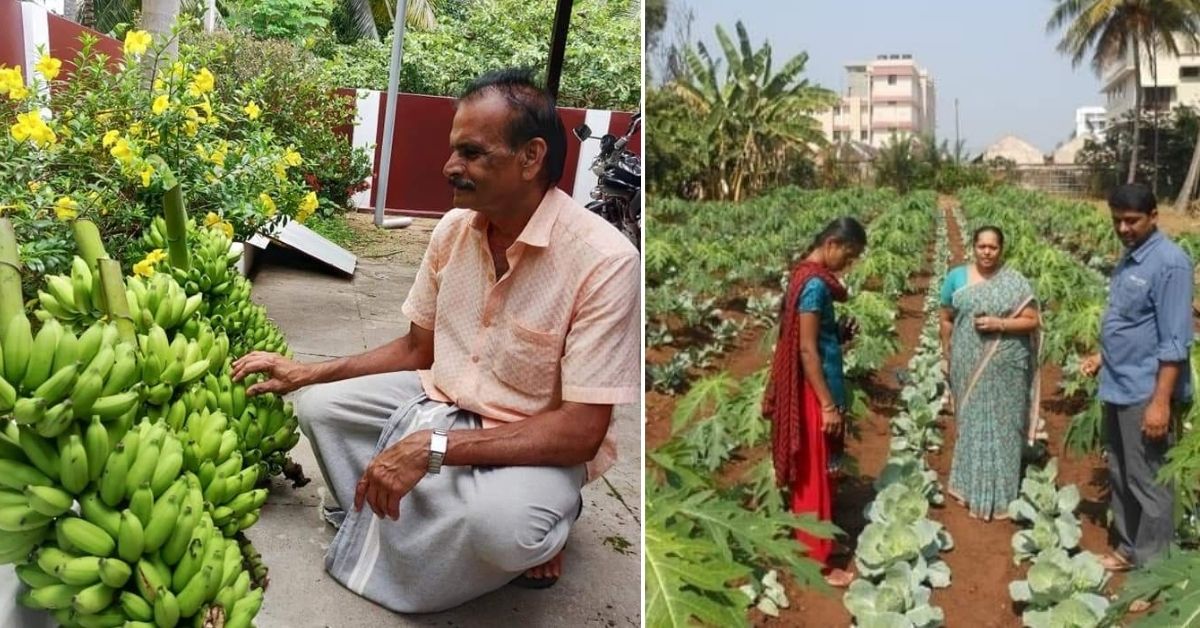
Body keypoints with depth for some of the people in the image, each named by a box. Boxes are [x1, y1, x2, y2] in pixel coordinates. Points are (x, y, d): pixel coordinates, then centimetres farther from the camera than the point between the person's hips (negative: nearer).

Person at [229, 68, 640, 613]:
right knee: (318, 405, -4)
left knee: (499, 520, -36)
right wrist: (305, 372, 2)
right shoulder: (453, 229, -3)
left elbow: (580, 433, -27)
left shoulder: (603, 260, -25)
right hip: (442, 405, 7)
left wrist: (431, 448, -31)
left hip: (538, 447, -6)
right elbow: (417, 348, 12)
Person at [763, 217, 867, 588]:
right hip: (815, 391, -10)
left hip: (817, 387, 10)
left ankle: (809, 543, 33)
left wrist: (840, 334, 5)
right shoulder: (814, 283, -21)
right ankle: (818, 562, 11)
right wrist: (828, 405, -21)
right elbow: (807, 349, -23)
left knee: (812, 473, 19)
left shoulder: (810, 275, 9)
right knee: (816, 476, 0)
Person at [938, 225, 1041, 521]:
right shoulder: (956, 277, 2)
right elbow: (946, 320, 8)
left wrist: (1000, 324, -17)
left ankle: (1000, 493, 15)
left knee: (1002, 426, 4)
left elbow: (1032, 321, -3)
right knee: (971, 423, 10)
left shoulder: (1016, 282, -2)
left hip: (1005, 367, -1)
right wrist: (946, 355, 8)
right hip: (968, 365, 1)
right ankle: (970, 485, 23)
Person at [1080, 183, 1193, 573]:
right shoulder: (1129, 257, 8)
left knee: (1148, 483, 1)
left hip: (1145, 392, -9)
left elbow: (1175, 342, -20)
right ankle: (1128, 549, 33)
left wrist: (1161, 401, -22)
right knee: (1120, 476, 18)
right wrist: (1103, 356, 14)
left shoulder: (1169, 262, -18)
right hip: (1117, 387, 9)